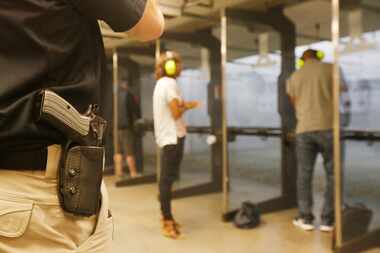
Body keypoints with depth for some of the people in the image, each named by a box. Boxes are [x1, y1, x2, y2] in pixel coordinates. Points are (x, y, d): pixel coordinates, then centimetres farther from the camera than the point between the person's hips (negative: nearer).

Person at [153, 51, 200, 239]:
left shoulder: (161, 83, 18)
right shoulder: (170, 83, -14)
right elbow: (176, 113, -19)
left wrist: (183, 104, 10)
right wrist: (187, 106, -3)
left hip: (167, 136, 10)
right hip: (173, 137, -10)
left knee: (166, 178, 13)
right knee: (168, 178, -7)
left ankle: (167, 217, 22)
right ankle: (168, 222, -1)